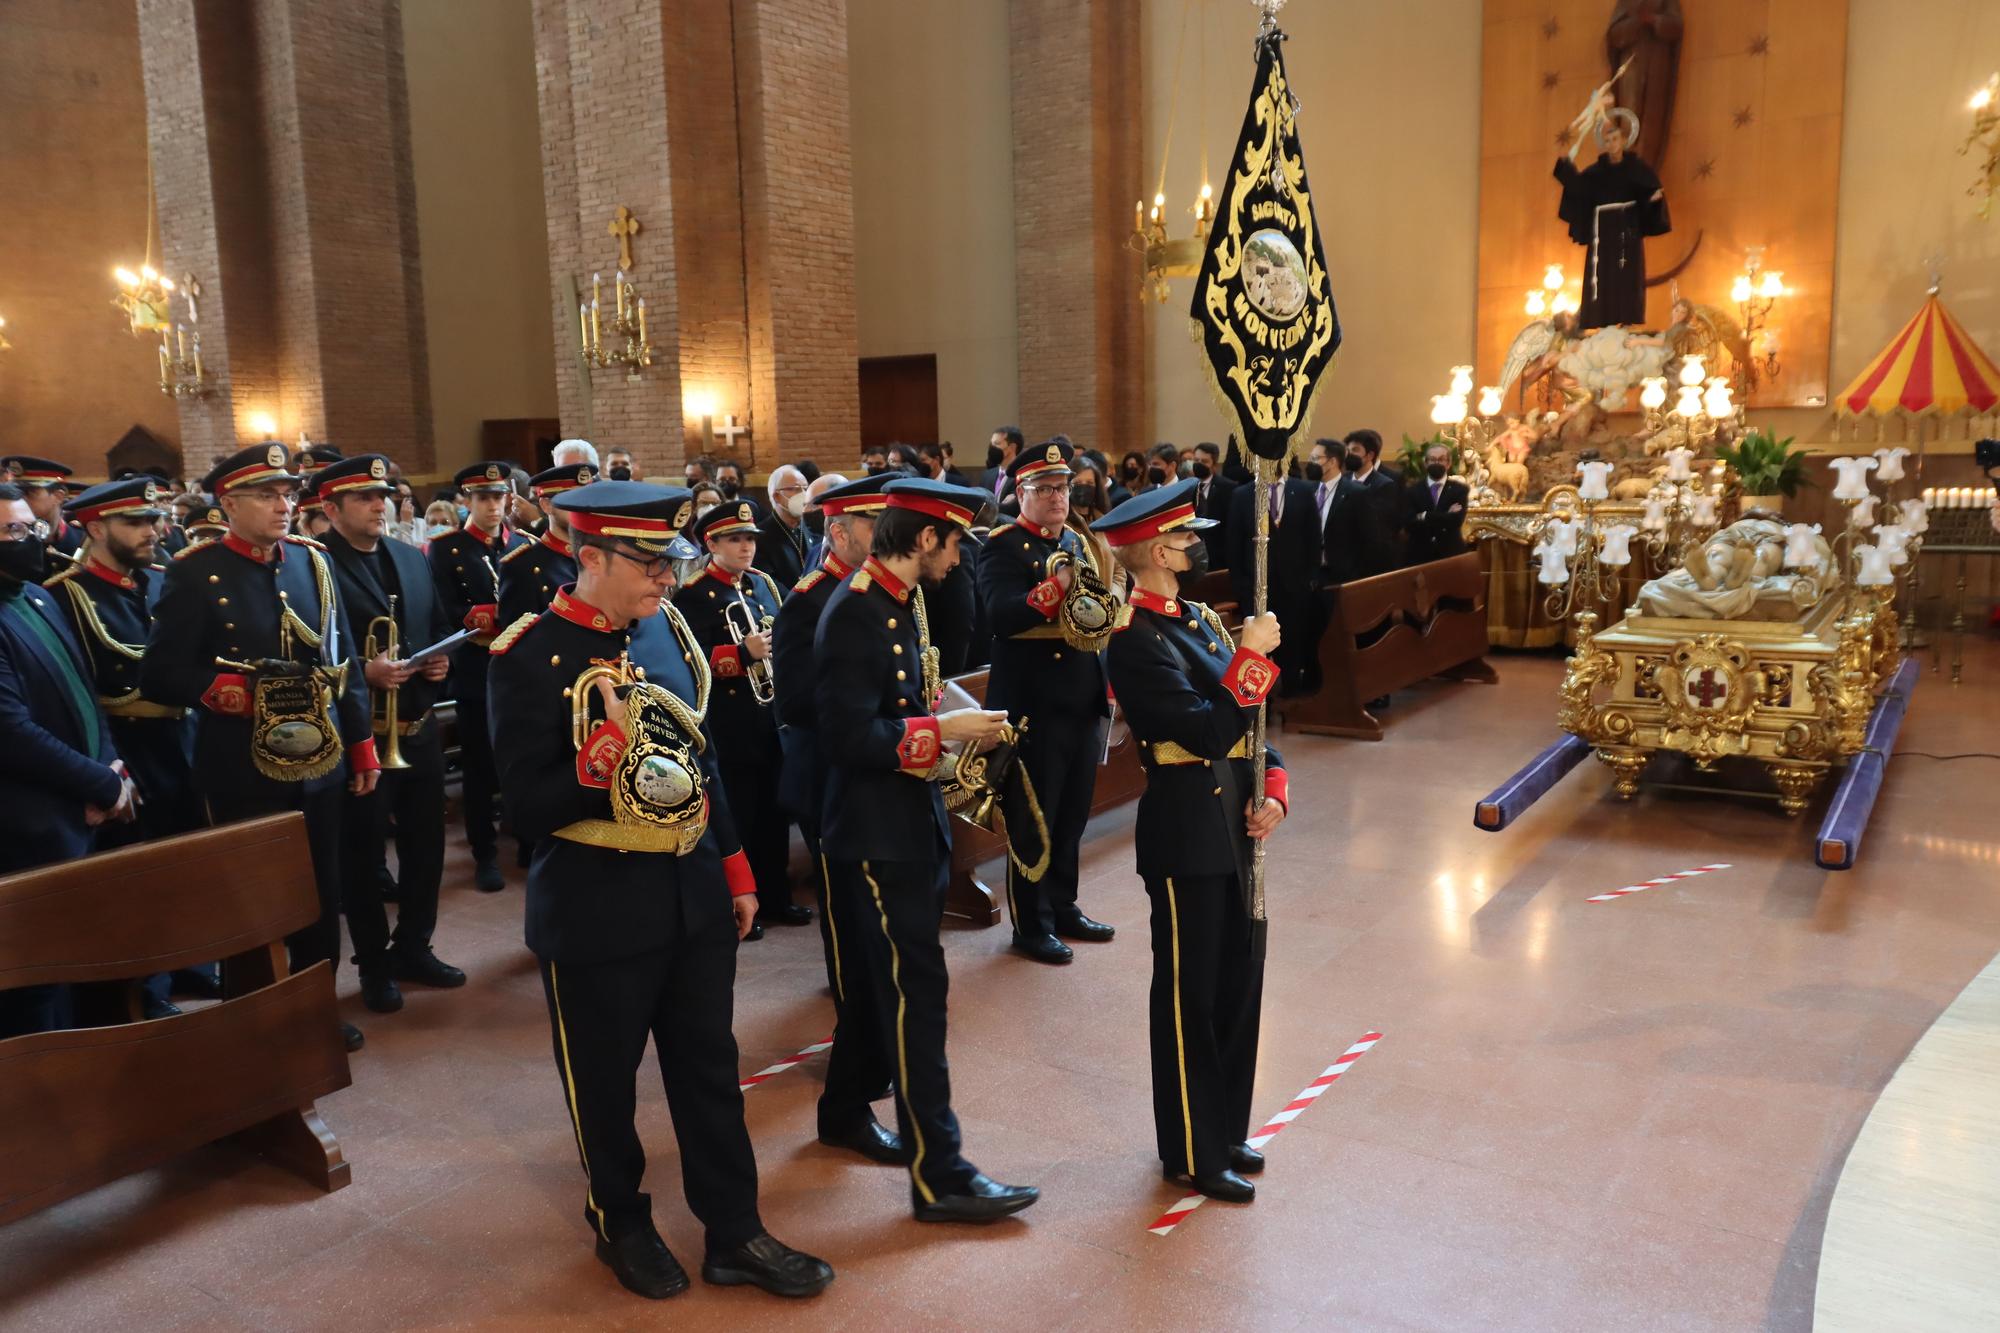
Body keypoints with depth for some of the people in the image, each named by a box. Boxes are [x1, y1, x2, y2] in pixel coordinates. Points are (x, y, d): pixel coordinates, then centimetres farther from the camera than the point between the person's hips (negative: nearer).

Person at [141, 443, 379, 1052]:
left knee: (323, 894, 13)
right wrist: (219, 689, -24)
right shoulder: (194, 573, -8)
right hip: (243, 772, -5)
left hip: (320, 763, 5)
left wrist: (362, 743, 9)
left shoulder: (314, 560, 7)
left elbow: (345, 657, 10)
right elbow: (159, 673, -9)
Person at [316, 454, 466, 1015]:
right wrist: (363, 671, -26)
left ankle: (414, 947, 32)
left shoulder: (413, 561, 10)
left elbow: (440, 627, 18)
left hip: (419, 729, 6)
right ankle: (374, 964, 23)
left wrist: (441, 659, -2)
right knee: (363, 853, 8)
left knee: (426, 843, 15)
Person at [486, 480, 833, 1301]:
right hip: (595, 910, -5)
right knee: (604, 1083, 13)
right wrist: (608, 751, -31)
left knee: (710, 1069, 15)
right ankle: (621, 1226, 36)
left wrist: (734, 867, 13)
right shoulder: (531, 656, -15)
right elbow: (526, 808, -16)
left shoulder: (665, 627, 3)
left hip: (692, 891, 6)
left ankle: (735, 1233, 29)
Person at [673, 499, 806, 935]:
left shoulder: (764, 583, 11)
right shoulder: (692, 596, -10)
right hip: (728, 723, -7)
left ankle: (775, 895, 27)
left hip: (772, 715, 7)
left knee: (774, 810, 14)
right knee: (735, 813, 2)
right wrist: (743, 653, -28)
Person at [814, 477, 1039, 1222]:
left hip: (909, 823, 10)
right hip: (878, 832, -10)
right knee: (919, 991, -6)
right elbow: (849, 737, -26)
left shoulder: (901, 602, 9)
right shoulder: (857, 612, -21)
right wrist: (943, 731, -21)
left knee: (896, 981, 22)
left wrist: (949, 722, 1)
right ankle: (939, 1177, 3)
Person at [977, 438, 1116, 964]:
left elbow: (1097, 609, 16)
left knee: (1072, 816, 16)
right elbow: (1000, 614, -24)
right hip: (1033, 707, -7)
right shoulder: (1002, 545, -8)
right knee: (1032, 820, 3)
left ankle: (1063, 906, 31)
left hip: (1084, 704, 7)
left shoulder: (1078, 544, 15)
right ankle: (1031, 924, 15)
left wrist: (1104, 608, -6)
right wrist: (1056, 588, -34)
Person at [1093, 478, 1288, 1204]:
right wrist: (1252, 655, -20)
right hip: (1186, 836, -9)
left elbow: (1243, 719, 12)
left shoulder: (1199, 618, 10)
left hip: (1232, 826, 9)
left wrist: (1272, 785, -2)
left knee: (1238, 981, 18)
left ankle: (1224, 1129, 35)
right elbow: (1207, 732, -25)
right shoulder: (1137, 639, -18)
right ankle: (1193, 1154, 21)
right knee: (1190, 995, 5)